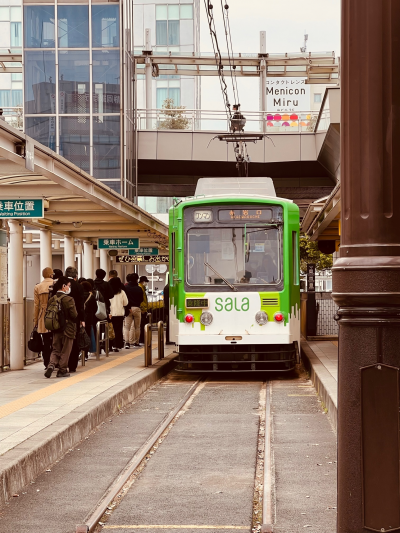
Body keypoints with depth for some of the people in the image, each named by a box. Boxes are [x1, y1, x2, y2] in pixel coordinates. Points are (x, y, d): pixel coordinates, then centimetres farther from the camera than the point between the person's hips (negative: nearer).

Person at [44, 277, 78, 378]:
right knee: (65, 351, 7)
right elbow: (74, 315, -17)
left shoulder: (52, 299, 2)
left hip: (55, 329, 5)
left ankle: (51, 365, -9)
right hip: (68, 329, -5)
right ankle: (62, 370, 12)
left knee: (55, 350, 14)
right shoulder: (69, 299, -15)